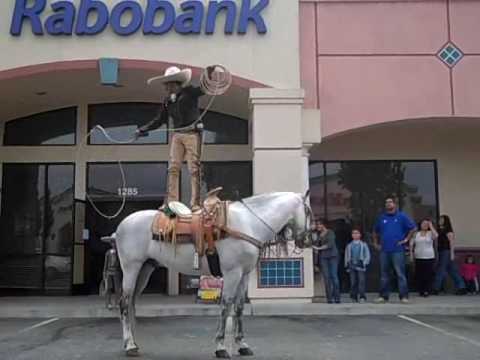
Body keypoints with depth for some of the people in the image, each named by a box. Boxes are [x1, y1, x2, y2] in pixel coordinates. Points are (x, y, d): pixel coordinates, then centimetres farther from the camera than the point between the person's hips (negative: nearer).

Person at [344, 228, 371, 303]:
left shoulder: (363, 245, 7)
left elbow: (367, 255, 5)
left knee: (361, 280, -11)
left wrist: (365, 263, -6)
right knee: (353, 282, 2)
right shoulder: (349, 246, 14)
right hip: (352, 266, 3)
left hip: (360, 266, -2)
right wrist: (346, 265, 7)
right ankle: (354, 297, 9)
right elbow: (346, 256, 17)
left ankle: (362, 296, -10)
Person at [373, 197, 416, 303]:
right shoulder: (381, 218, 14)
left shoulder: (402, 216, 2)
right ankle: (383, 296, 13)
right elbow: (375, 231, 26)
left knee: (400, 274, -7)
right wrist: (376, 243, 18)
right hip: (384, 250, 4)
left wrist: (406, 239, -3)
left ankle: (404, 296, -5)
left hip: (397, 250, -4)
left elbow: (413, 228, 1)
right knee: (384, 274, 7)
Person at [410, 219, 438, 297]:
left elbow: (436, 235, -21)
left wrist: (431, 226, -12)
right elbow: (411, 244, 11)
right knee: (419, 275, 2)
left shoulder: (430, 233, 3)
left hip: (429, 257, -2)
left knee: (428, 275, -3)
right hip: (418, 257, 2)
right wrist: (411, 254, 5)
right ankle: (420, 291, 11)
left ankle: (426, 291, 4)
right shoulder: (416, 234, 8)